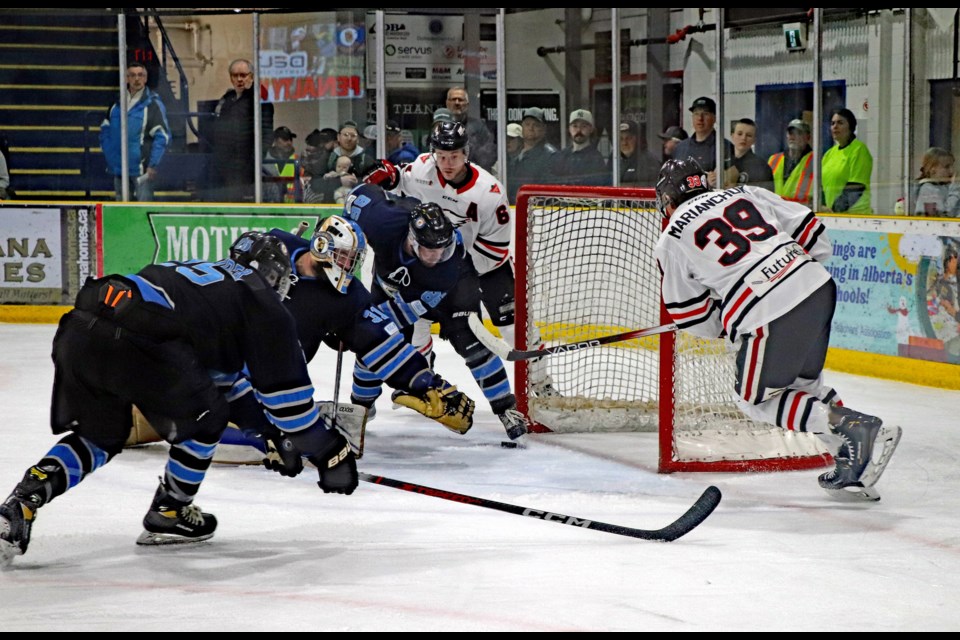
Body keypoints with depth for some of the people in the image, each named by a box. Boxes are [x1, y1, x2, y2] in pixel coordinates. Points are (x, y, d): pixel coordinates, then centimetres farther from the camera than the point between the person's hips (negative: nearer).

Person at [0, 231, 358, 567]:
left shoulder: (198, 272, 40)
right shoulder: (262, 301, 18)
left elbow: (224, 378, 48)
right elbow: (285, 387, 16)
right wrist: (328, 451, 26)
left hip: (77, 331, 7)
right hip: (135, 343, -7)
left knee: (99, 437, 25)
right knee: (205, 417, 19)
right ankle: (167, 516, 26)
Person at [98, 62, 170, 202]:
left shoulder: (152, 104, -6)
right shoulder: (117, 104, 10)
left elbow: (162, 136, -10)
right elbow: (105, 130, 20)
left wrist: (153, 165, -14)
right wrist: (109, 157, 10)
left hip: (141, 170, -6)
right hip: (120, 169, 6)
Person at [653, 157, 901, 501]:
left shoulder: (670, 240, 10)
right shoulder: (744, 194, 20)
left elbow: (689, 313, 13)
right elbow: (810, 231, 17)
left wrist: (723, 327, 30)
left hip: (767, 316, -6)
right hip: (818, 287, 6)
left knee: (756, 398, 12)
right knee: (802, 379, 25)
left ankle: (852, 427, -5)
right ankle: (854, 462, 15)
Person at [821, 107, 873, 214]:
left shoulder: (859, 149, -5)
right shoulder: (829, 153, 16)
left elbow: (856, 187, -13)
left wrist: (834, 209, -18)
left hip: (855, 213, -6)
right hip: (831, 213, 6)